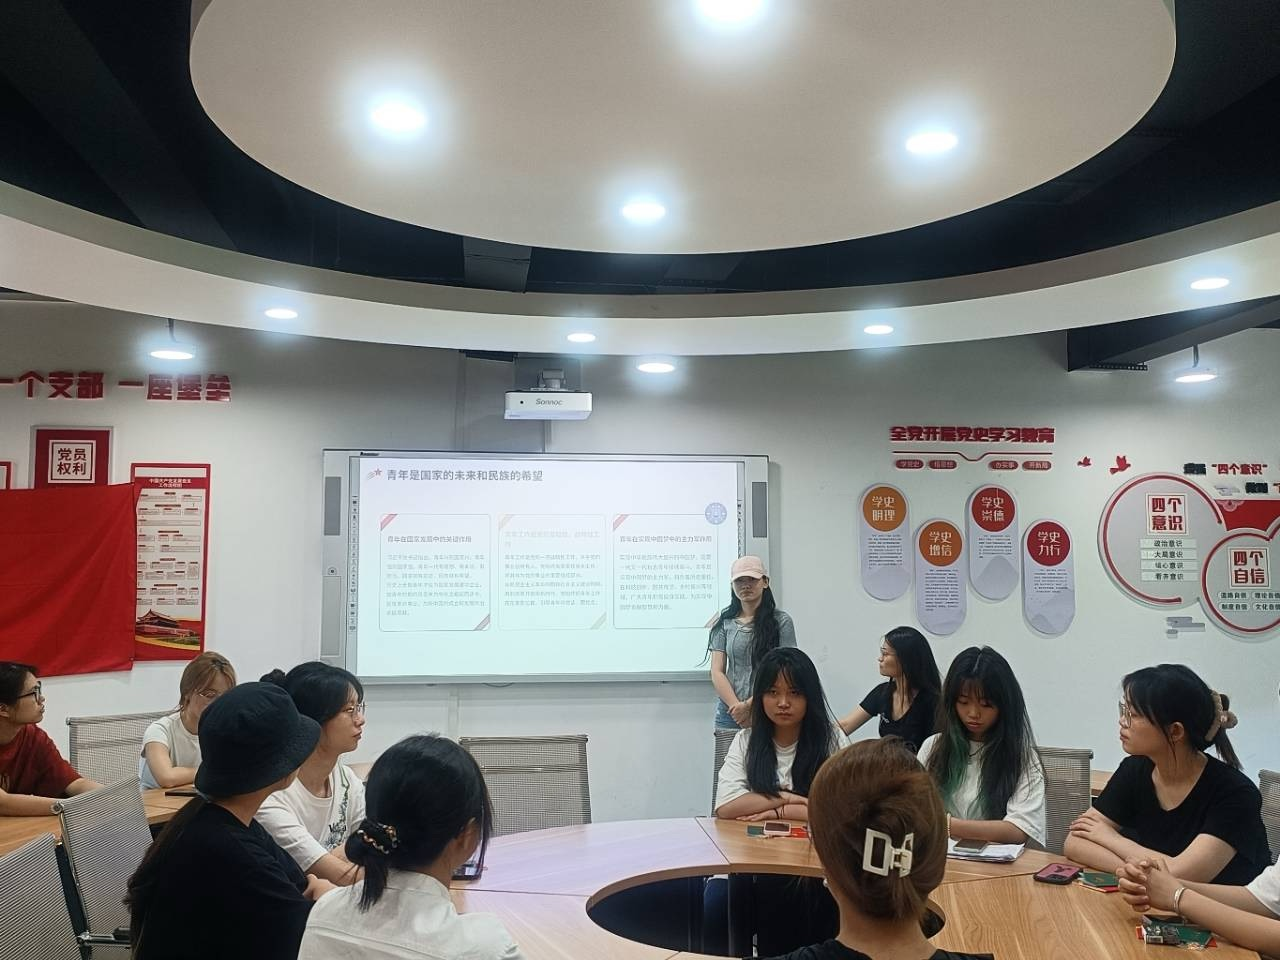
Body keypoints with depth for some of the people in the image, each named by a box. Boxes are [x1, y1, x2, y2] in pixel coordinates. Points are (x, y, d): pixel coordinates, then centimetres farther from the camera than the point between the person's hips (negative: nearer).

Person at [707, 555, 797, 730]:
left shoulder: (781, 621, 0)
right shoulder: (725, 623, 7)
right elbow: (717, 673, 3)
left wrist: (749, 705, -12)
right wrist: (737, 707, -10)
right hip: (730, 711, 2)